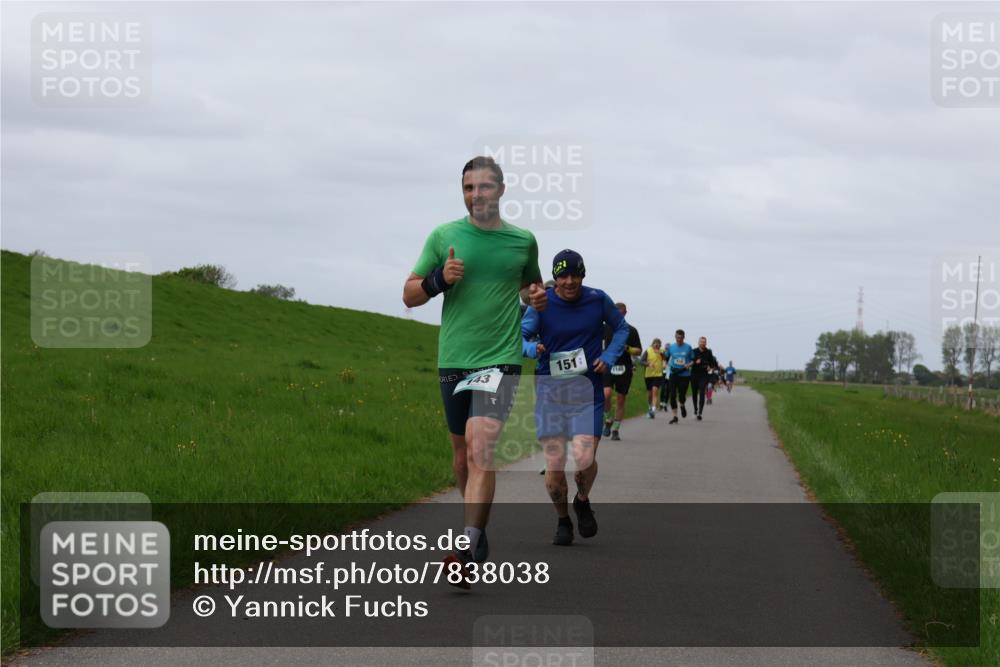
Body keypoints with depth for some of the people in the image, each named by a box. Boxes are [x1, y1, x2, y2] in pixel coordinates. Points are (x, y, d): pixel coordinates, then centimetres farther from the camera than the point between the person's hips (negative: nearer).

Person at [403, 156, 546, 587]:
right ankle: (478, 526, 33)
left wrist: (539, 297, 2)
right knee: (461, 451, 13)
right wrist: (440, 279, -11)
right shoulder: (444, 236, 5)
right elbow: (409, 295, 8)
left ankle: (470, 549, -25)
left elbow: (531, 284, 26)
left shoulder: (523, 240, 7)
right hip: (453, 359, 3)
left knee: (480, 448, -18)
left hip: (500, 359, -3)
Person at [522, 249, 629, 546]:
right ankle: (562, 520, 18)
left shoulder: (598, 300, 2)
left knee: (585, 459, -16)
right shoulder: (541, 304, -2)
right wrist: (533, 349, -21)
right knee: (554, 464, -7)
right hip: (550, 388, 0)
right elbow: (519, 337, 2)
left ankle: (583, 501, 18)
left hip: (587, 390, 0)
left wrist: (609, 357, 2)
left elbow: (621, 327, 18)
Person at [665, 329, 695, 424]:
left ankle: (682, 406, 31)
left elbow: (693, 360, 7)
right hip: (673, 375, 2)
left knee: (682, 395, -6)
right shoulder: (671, 347, 3)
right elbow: (666, 358, 16)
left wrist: (688, 365, -11)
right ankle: (675, 417, 5)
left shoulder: (688, 347, -1)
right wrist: (668, 366, 1)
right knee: (672, 396, -5)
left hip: (684, 375, -2)